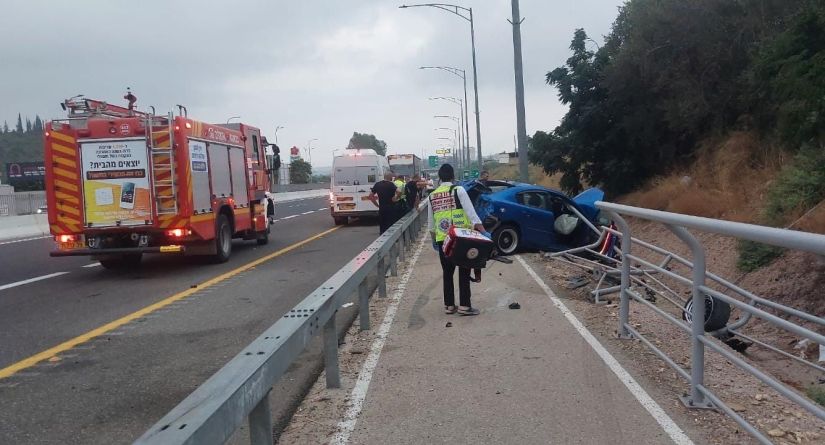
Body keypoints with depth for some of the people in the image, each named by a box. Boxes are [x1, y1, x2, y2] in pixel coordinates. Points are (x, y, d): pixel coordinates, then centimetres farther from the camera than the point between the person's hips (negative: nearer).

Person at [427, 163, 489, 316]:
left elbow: (431, 223, 16)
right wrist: (483, 232, -14)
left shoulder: (432, 196, 8)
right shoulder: (458, 190, -6)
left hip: (442, 239, 4)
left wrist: (434, 240, 28)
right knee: (464, 272, 3)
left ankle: (449, 305, 15)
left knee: (447, 273, 12)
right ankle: (464, 305, 1)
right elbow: (471, 213, -14)